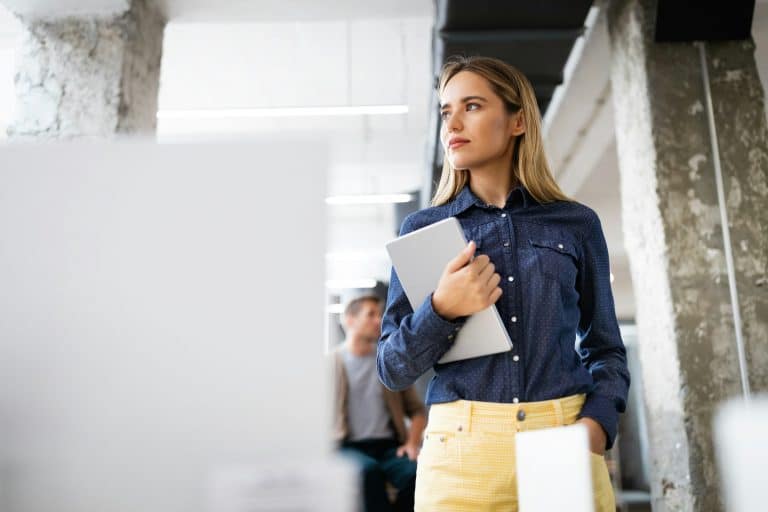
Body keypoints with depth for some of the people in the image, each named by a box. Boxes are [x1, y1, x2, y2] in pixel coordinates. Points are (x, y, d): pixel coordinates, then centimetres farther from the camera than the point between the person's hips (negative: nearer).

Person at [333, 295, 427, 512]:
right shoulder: (330, 363, 7)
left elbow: (417, 410, 19)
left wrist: (413, 441, 0)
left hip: (389, 446, 3)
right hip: (349, 447, -2)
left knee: (417, 471, -30)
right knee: (368, 469, -36)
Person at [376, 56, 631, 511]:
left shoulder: (577, 224, 5)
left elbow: (606, 349, 9)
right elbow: (393, 370, 2)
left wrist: (597, 422, -10)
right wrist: (441, 311, -16)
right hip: (461, 449, 0)